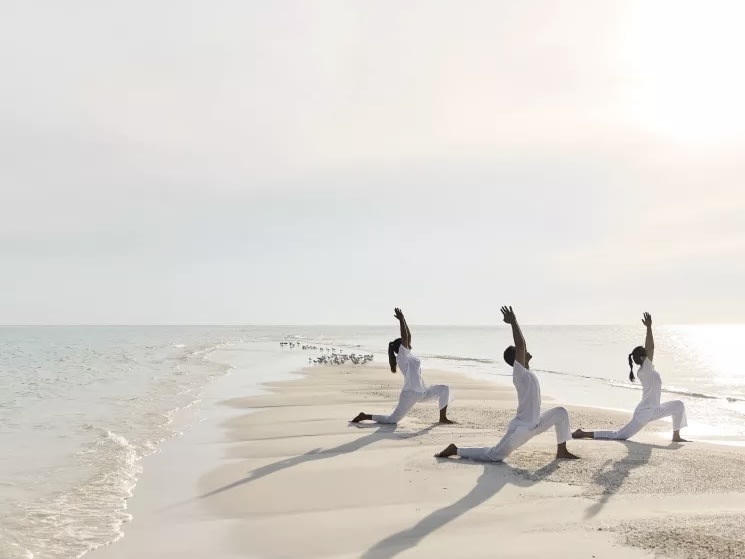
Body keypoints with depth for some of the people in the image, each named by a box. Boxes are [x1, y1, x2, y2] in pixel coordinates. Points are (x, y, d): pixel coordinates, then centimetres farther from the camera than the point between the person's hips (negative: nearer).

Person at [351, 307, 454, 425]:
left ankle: (443, 418, 5)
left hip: (421, 392, 9)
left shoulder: (407, 355, 11)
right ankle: (364, 416, 9)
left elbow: (409, 336, 13)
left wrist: (403, 320, 12)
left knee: (444, 389, 2)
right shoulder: (401, 357, -12)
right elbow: (405, 337, -21)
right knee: (392, 420, -5)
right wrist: (401, 319, -17)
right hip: (410, 393, -9)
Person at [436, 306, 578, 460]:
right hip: (521, 428, -9)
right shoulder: (519, 372, -18)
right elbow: (520, 345, -29)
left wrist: (513, 322, 13)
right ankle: (455, 450, 1)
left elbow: (522, 345, 14)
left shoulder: (525, 372, 7)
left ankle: (562, 452, 13)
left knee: (560, 413, 10)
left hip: (534, 424, 9)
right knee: (493, 456, -9)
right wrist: (513, 322, -23)